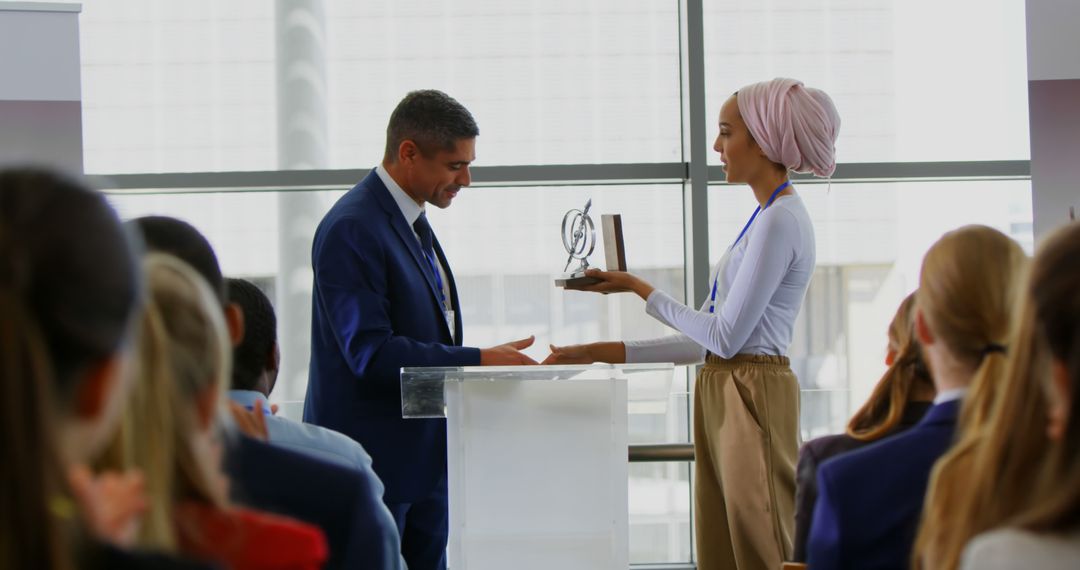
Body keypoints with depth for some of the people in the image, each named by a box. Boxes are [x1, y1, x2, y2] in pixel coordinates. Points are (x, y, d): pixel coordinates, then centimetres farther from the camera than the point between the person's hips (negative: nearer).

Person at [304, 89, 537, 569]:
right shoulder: (351, 229, -17)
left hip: (423, 457, 9)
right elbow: (370, 354, -23)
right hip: (373, 461, -9)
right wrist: (481, 360, -21)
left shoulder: (411, 220, 14)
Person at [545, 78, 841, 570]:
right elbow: (704, 342, 16)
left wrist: (641, 290, -8)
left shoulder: (780, 221, -14)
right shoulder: (767, 218, 17)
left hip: (752, 399, -10)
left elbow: (725, 336, -16)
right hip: (725, 397, 10)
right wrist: (603, 353, 13)